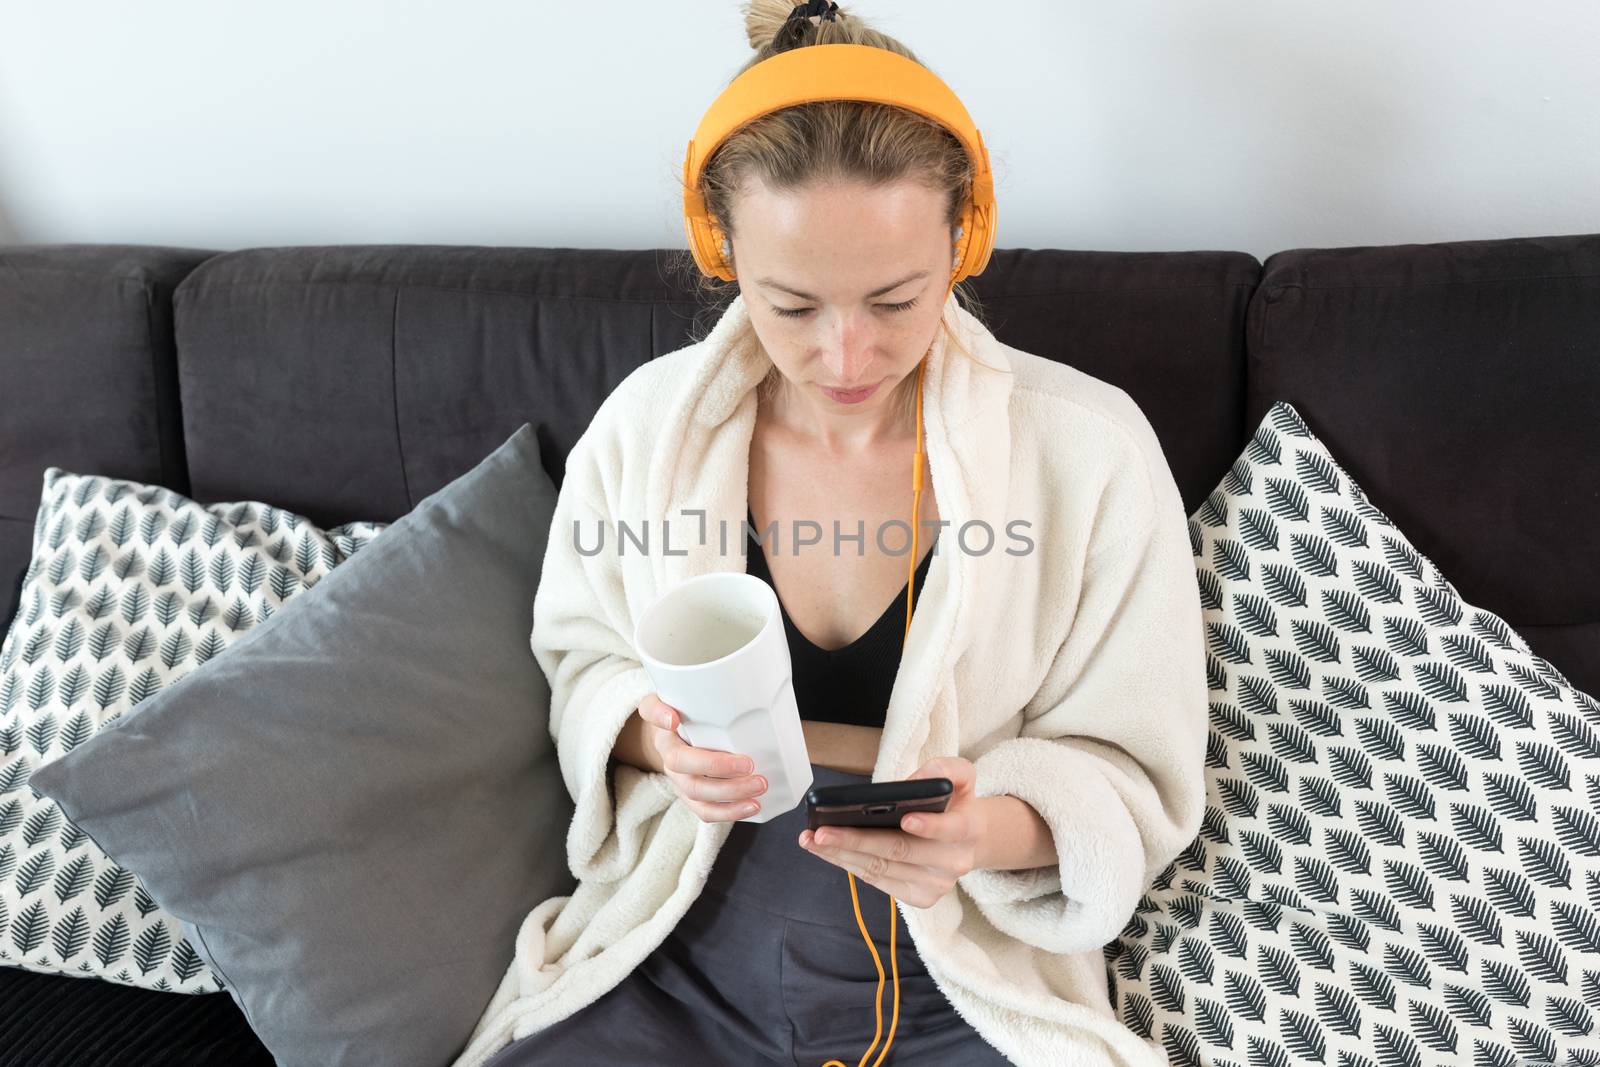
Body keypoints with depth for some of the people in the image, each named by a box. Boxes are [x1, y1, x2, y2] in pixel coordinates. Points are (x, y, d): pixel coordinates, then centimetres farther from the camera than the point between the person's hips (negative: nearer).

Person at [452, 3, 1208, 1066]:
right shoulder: (648, 421, -6)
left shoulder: (1091, 447, -13)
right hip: (674, 970, 1)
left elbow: (1133, 773, -6)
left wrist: (998, 831, -27)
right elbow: (579, 660, 8)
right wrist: (658, 736, -16)